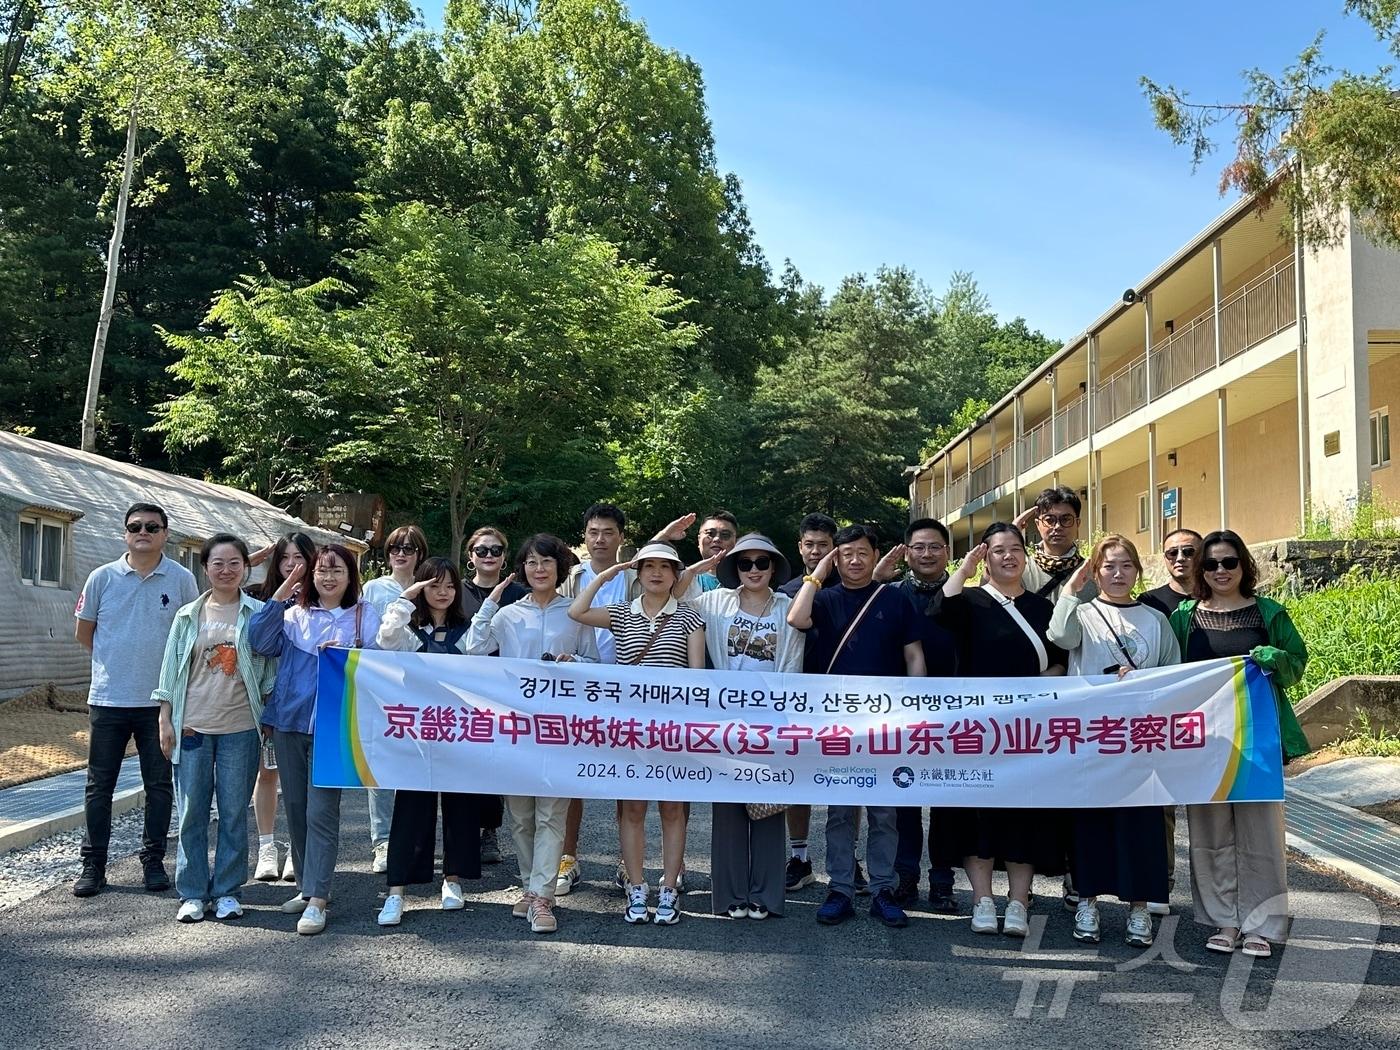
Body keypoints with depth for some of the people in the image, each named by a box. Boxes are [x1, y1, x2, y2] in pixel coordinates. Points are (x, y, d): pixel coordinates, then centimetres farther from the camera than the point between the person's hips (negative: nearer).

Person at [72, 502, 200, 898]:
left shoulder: (182, 579, -2)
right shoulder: (102, 577, 0)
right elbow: (83, 632, 10)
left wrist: (161, 663, 6)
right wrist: (116, 661, 10)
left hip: (160, 700, 0)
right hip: (108, 699, 1)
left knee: (159, 784, 7)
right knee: (99, 784, 7)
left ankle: (153, 862, 19)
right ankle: (93, 865, 17)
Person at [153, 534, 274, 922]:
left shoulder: (258, 614, 2)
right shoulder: (188, 616, 7)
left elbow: (269, 670, 4)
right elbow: (172, 670, 9)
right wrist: (165, 720, 3)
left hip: (240, 728, -1)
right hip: (192, 726, 2)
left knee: (234, 813, 5)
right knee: (191, 813, 5)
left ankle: (227, 891, 16)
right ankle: (192, 893, 15)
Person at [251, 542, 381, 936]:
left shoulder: (364, 615, 5)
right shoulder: (295, 614, 11)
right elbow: (261, 641, -4)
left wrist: (344, 655, -16)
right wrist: (282, 591, -6)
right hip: (288, 721, 4)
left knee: (321, 811, -9)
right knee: (295, 809, 12)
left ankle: (317, 899, -7)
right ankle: (306, 887, 26)